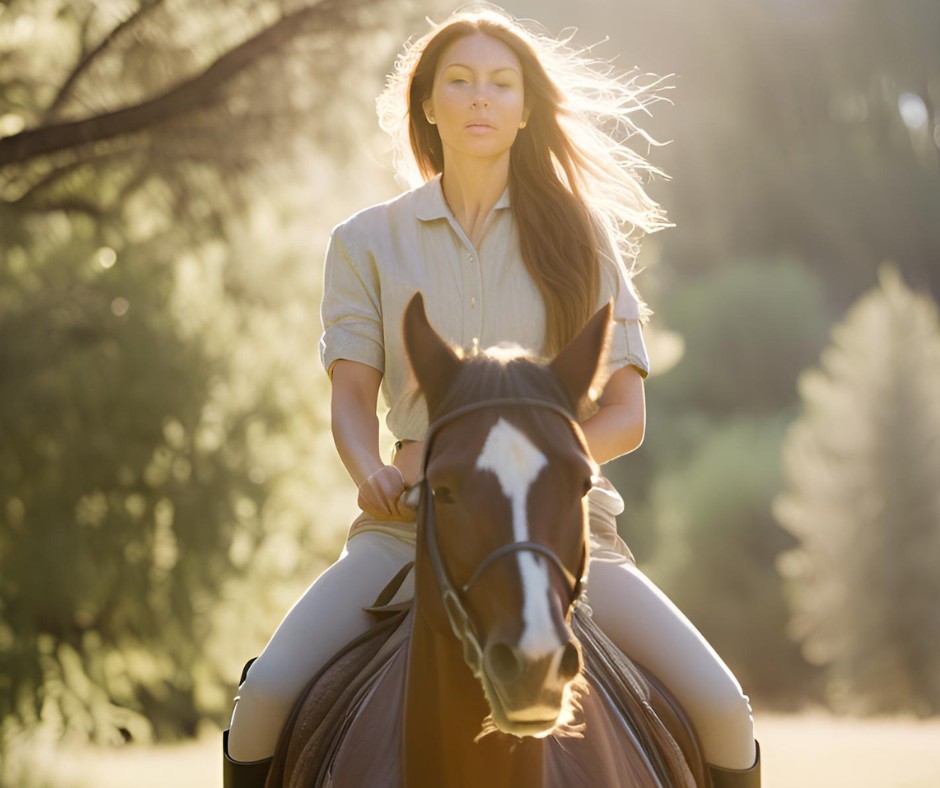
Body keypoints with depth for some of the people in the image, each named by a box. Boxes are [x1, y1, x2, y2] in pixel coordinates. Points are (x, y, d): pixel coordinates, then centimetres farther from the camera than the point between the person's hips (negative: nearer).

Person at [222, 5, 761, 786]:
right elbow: (352, 397, 5)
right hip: (411, 521, 0)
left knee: (720, 708, -19)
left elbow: (626, 414, 4)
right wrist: (373, 471, -18)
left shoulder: (581, 237, 9)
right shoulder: (367, 243, 11)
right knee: (265, 698, -25)